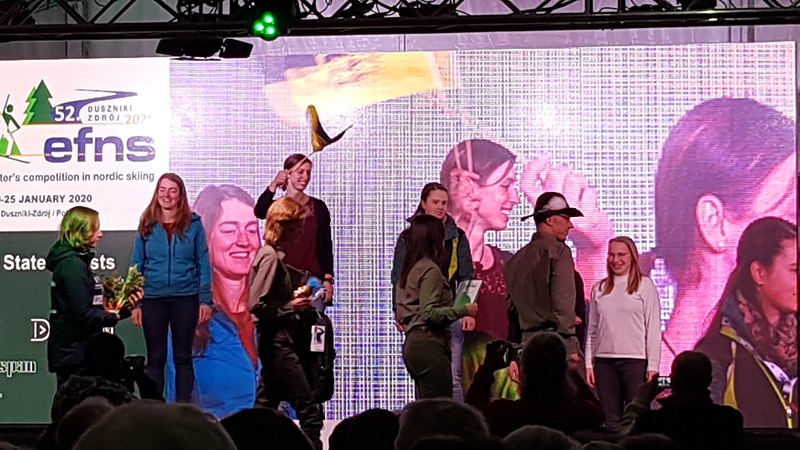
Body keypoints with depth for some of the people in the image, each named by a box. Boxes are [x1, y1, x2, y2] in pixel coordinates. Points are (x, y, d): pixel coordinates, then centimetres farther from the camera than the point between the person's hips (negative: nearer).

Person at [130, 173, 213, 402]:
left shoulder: (193, 224, 0)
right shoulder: (147, 226, 4)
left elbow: (203, 263, 1)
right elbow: (136, 265, 5)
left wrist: (205, 300, -5)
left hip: (185, 299, -1)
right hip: (153, 299, 1)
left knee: (183, 357, 8)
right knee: (155, 358, 7)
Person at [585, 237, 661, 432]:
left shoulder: (645, 285, 1)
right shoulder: (599, 288, 12)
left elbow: (653, 328, -2)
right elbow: (592, 329, 13)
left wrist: (653, 366, -7)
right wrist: (589, 364, 6)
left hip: (635, 360, -4)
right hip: (604, 361, 4)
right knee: (611, 421, 4)